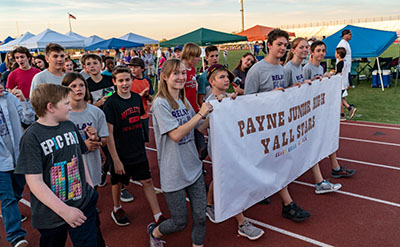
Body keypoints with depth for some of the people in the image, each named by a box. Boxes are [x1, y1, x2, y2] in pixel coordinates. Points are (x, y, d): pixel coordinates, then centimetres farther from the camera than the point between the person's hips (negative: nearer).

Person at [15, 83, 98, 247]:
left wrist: (91, 187, 9)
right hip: (51, 216, -4)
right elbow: (34, 182, -19)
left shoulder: (70, 126, 4)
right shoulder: (32, 137, -16)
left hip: (84, 205, 4)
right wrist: (64, 210, -21)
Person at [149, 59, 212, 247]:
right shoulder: (160, 103, -14)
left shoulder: (184, 101, 8)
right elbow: (176, 135, -22)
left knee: (200, 216, 8)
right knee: (180, 222, 7)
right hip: (174, 173, -6)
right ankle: (154, 232, 38)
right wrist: (200, 114, -22)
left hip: (194, 167, 6)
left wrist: (214, 111, -3)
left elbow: (201, 127, 11)